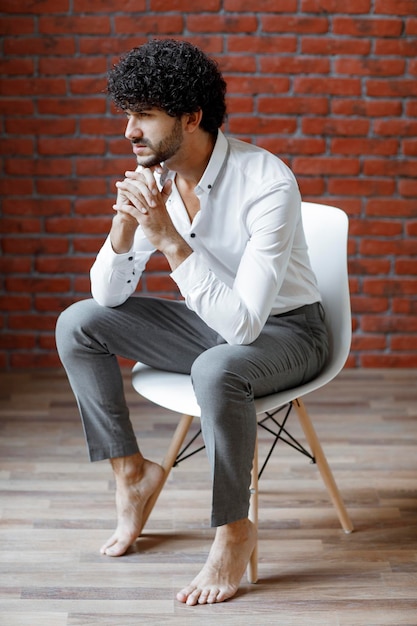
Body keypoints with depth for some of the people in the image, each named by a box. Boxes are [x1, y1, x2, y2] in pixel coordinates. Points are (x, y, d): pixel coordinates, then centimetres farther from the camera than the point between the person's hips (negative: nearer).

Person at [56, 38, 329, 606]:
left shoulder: (268, 184, -30)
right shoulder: (152, 177, -9)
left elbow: (244, 324, -35)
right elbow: (109, 295, -6)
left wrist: (168, 237, -38)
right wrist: (125, 224, -25)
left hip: (284, 330, -6)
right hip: (209, 322, 7)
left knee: (216, 369, -39)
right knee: (77, 324, -6)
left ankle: (234, 531, -16)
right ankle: (131, 471, 8)